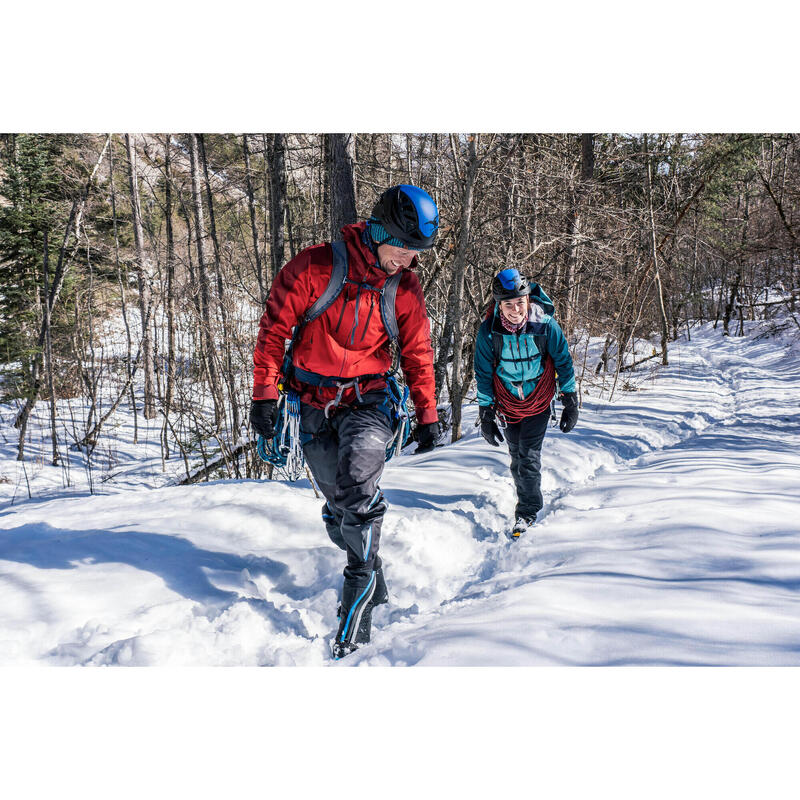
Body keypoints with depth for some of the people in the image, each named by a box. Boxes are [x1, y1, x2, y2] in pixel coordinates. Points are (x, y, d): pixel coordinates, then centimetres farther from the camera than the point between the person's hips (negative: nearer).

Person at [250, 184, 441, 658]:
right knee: (338, 500, 5)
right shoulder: (316, 267, -12)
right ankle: (372, 578, 23)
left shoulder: (406, 288, -1)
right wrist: (265, 393, -8)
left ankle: (362, 582, -10)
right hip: (314, 403, 0)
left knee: (357, 482, -23)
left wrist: (427, 415, 8)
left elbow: (418, 353, 9)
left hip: (367, 400, 0)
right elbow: (275, 326, -7)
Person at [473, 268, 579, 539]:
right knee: (517, 457, 10)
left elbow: (563, 362, -6)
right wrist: (486, 414, -5)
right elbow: (483, 373, -6)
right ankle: (525, 499, 34)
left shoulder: (545, 325, -21)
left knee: (529, 457, -8)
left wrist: (570, 402, -4)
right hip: (509, 404, 2)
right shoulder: (488, 330, -18)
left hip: (538, 402, -2)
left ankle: (528, 511, 8)